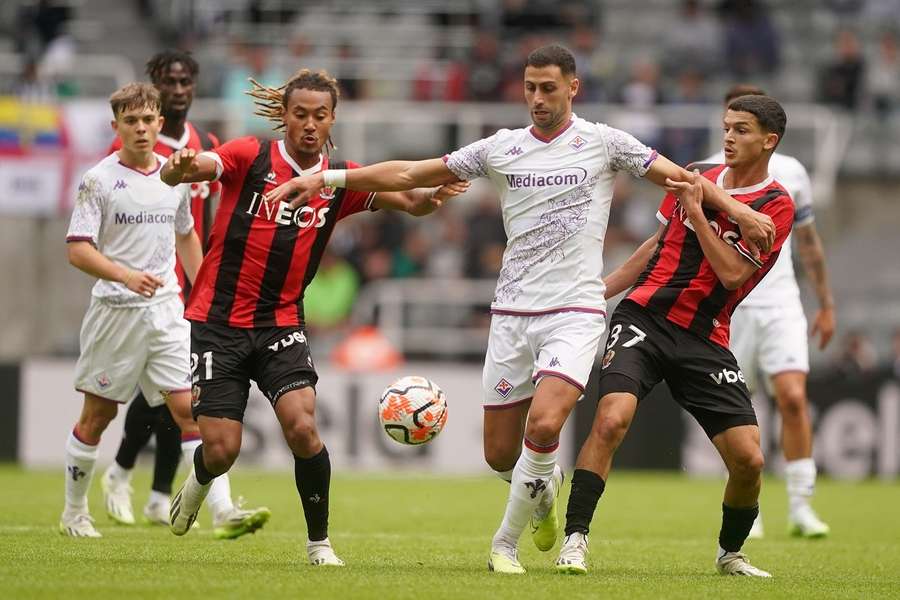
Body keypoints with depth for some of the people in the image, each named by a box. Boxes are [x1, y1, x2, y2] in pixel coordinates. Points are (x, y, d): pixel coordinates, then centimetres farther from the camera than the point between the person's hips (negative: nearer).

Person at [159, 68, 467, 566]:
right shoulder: (250, 157, -9)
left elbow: (409, 202, -2)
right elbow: (195, 168, -24)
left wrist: (433, 195, -26)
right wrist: (179, 167, -49)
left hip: (281, 324, 2)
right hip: (219, 320, -2)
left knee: (302, 426, -20)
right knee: (221, 449, -5)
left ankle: (319, 542, -2)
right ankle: (198, 482, 34)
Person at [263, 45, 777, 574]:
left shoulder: (603, 143, 2)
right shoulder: (502, 148, 8)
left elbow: (682, 179, 7)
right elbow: (409, 174, 10)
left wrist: (740, 212, -8)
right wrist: (324, 179, 5)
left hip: (575, 311, -3)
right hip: (512, 312, 3)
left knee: (544, 424, -25)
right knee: (500, 454, 2)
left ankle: (506, 542, -7)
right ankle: (546, 486, 38)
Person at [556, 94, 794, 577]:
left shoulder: (776, 205, -3)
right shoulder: (697, 178, 9)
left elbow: (732, 272, -13)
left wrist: (697, 211, -15)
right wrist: (599, 290, 19)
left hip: (704, 341, -1)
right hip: (643, 317, 1)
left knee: (747, 458, -8)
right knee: (611, 419, -24)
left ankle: (730, 552, 20)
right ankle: (575, 539, -17)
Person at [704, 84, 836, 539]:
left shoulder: (790, 172, 7)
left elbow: (808, 241, 17)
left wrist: (826, 304, 18)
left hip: (781, 305, 1)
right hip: (729, 309, -1)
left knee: (793, 399, -13)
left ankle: (800, 507, -6)